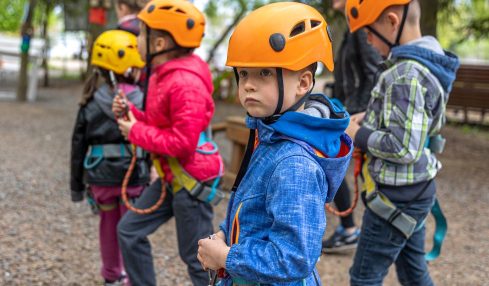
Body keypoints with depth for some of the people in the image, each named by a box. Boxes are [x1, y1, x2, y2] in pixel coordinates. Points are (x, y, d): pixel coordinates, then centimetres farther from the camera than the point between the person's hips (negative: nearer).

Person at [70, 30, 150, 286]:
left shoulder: (90, 102, -1)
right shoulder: (140, 99, -8)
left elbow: (79, 145, 2)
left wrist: (77, 184, 12)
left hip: (101, 175, 3)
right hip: (133, 174, -3)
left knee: (109, 225, 20)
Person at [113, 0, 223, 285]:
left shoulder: (186, 84, -25)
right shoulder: (162, 75, 7)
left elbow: (183, 143, -27)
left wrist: (136, 132, -18)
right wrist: (131, 113, 0)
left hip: (192, 180, -10)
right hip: (171, 176, 10)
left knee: (197, 257, 2)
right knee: (130, 230, 15)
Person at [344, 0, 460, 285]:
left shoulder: (406, 74, -25)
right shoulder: (428, 59, 5)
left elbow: (404, 148, -28)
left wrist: (360, 135, -14)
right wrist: (371, 117, 7)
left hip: (397, 197, -9)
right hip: (415, 190, 9)